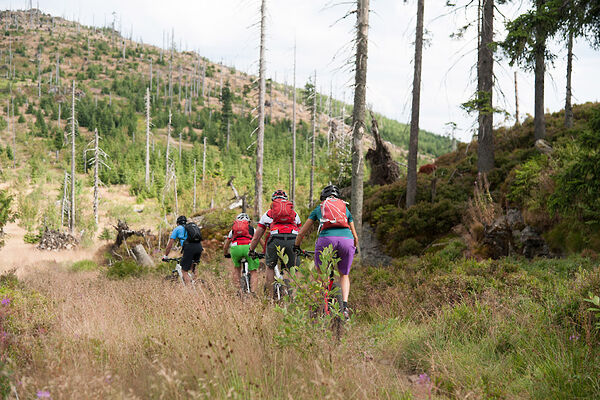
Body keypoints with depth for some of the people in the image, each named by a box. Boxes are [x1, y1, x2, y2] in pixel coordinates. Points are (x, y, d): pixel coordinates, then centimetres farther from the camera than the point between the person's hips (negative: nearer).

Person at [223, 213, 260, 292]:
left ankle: (236, 288, 16)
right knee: (253, 271, 11)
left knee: (236, 267, 28)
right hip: (249, 247, -1)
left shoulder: (233, 229, 35)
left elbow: (226, 245, 42)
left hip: (235, 248, 1)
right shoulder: (252, 228, 32)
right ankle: (253, 291, -5)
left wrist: (225, 254, 59)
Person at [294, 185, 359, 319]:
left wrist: (296, 246, 46)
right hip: (346, 239, 2)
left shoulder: (319, 208, 26)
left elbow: (301, 233, 29)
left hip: (327, 239, -2)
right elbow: (355, 236, 34)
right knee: (344, 275, 20)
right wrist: (355, 249, 53)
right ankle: (345, 304, 0)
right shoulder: (345, 208, 30)